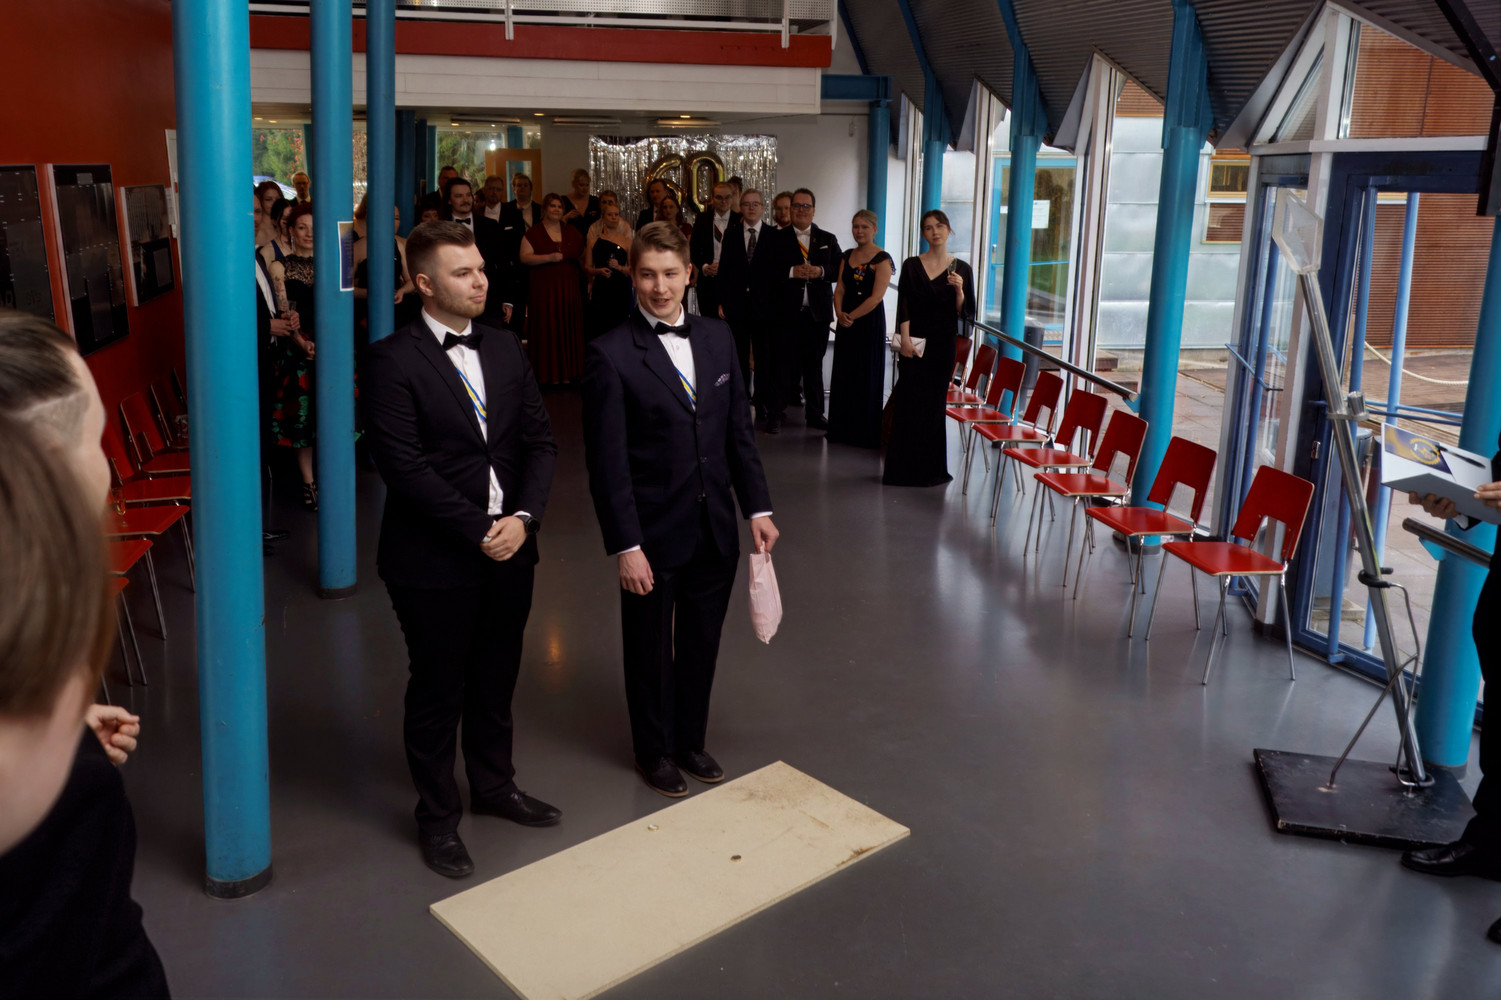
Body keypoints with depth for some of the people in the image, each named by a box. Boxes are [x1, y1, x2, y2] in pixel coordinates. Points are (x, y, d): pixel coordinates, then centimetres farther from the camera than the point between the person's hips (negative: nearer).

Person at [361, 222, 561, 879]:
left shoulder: (505, 349, 6)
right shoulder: (392, 361, -13)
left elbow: (539, 441, 4)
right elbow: (406, 468, -19)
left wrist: (523, 517, -11)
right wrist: (479, 531, -18)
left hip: (509, 547, 6)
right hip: (434, 561, -5)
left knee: (496, 679, 20)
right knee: (437, 692, 11)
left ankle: (494, 785, 42)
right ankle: (438, 816, 30)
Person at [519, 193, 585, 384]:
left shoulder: (571, 232, 12)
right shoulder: (534, 233, 0)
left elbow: (582, 257, 14)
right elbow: (525, 257, -8)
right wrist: (550, 257, -16)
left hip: (569, 288, 3)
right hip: (544, 288, -3)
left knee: (569, 328, 4)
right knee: (547, 329, -2)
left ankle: (567, 371, 13)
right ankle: (549, 373, 5)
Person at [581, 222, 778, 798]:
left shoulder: (717, 337, 4)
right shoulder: (611, 355, -14)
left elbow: (739, 430, 9)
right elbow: (607, 462, -15)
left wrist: (757, 507, 5)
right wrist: (625, 546, -17)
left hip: (715, 528, 5)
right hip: (654, 534, -4)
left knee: (701, 643, 18)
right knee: (651, 648, 14)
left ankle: (691, 739, 40)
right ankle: (654, 751, 36)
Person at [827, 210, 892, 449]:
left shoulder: (882, 259, -9)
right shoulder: (847, 256, 10)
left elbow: (876, 297, -16)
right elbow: (839, 290, 7)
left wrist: (851, 316, -14)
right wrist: (839, 313, -10)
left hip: (869, 322, -6)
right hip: (846, 322, 6)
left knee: (866, 377, 1)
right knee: (843, 375, 9)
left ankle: (866, 432, 12)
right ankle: (842, 429, 19)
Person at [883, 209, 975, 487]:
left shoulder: (961, 269, 4)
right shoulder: (912, 265, 3)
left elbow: (966, 312, 2)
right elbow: (904, 306, -3)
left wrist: (959, 290, -16)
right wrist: (905, 338, -14)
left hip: (943, 344, 1)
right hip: (915, 342, -1)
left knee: (934, 404, 4)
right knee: (910, 401, -3)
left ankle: (930, 468, 14)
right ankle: (904, 467, 6)